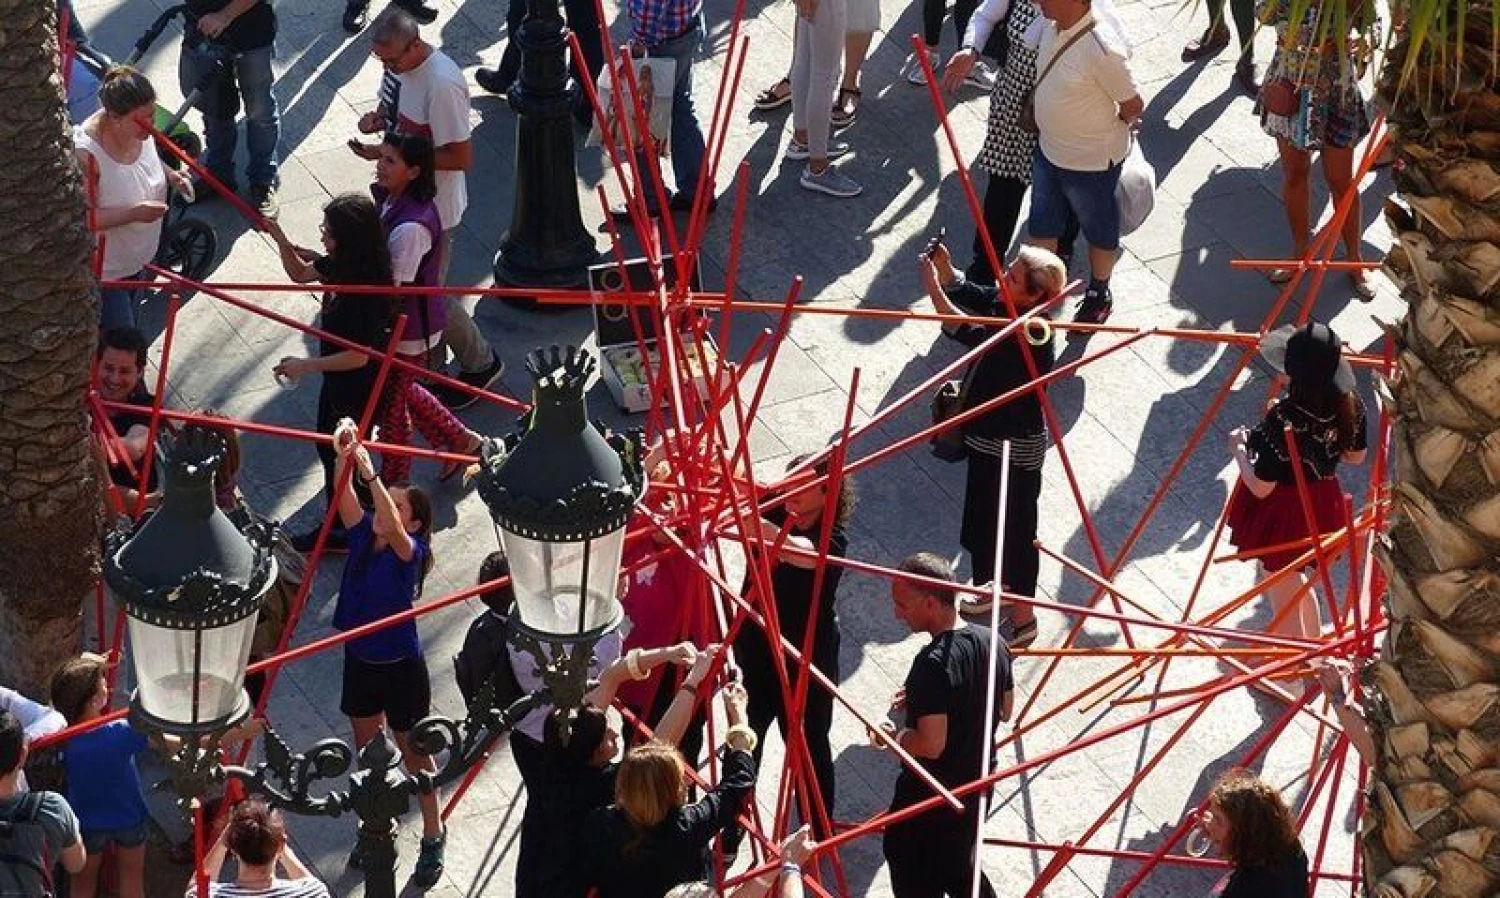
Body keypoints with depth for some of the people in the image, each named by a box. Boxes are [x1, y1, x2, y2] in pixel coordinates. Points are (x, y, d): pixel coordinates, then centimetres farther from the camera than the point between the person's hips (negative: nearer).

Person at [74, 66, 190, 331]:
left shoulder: (140, 131, -14)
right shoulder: (86, 154, -36)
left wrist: (169, 174, -7)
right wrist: (134, 213, -36)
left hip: (138, 257, 7)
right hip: (104, 271, -7)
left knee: (130, 323, 28)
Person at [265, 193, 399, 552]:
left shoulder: (368, 291, -35)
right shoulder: (340, 265, -9)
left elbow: (359, 356, -30)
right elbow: (300, 274, 10)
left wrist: (306, 366, -24)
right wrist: (279, 238, -7)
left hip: (358, 389, -9)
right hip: (337, 379, 9)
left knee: (341, 456, 10)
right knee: (328, 448, 25)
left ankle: (344, 535, 31)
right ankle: (334, 526, 45)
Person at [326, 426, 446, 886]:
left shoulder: (410, 550, -19)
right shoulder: (363, 536, -4)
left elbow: (392, 530, -41)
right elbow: (344, 497, -20)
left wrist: (371, 474, -51)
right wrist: (343, 456, -39)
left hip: (400, 667, -6)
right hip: (360, 660, 6)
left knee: (414, 753, 8)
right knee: (367, 750, 19)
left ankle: (433, 837, 24)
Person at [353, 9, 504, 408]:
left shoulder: (442, 84, -31)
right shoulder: (398, 63, -4)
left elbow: (461, 158, -28)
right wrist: (379, 118, -7)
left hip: (432, 207, -8)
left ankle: (480, 365, 27)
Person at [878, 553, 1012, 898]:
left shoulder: (933, 664, -29)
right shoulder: (992, 643, -4)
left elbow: (931, 745, -29)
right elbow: (1005, 710, 11)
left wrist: (892, 735, -10)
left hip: (930, 796, -8)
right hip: (977, 786, 8)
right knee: (959, 868, 28)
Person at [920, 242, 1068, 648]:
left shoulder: (1031, 336, -32)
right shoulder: (1001, 304, -7)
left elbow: (969, 333, -39)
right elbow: (964, 293, 8)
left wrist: (933, 286, -36)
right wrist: (944, 268, -11)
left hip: (1017, 447, -9)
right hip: (986, 435, 9)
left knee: (1015, 530, 5)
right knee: (981, 517, 25)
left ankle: (1023, 616, 19)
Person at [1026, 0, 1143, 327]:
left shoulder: (1101, 49, -35)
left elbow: (1133, 105, -19)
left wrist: (1110, 129, -2)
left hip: (1090, 161, -6)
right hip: (1048, 149, 6)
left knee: (1098, 229, 21)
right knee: (1042, 226, 22)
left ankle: (1099, 294, 44)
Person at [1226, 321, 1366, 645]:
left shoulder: (1282, 421, -34)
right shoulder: (1349, 405, -16)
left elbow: (1260, 487, -25)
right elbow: (1356, 457, 2)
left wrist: (1239, 449, -9)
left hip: (1282, 513, -6)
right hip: (1322, 506, 7)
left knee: (1283, 597, 16)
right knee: (1298, 585, 31)